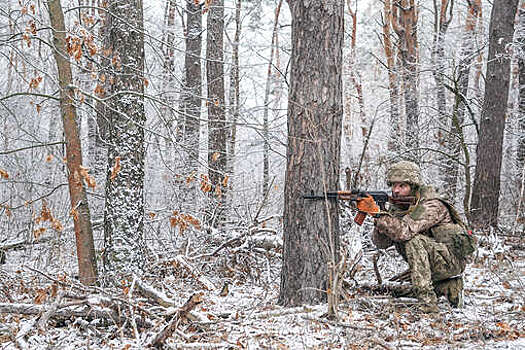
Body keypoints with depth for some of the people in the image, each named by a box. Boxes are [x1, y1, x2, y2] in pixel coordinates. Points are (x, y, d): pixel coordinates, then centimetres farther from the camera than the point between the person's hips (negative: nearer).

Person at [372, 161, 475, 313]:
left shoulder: (431, 206, -20)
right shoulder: (397, 207, 3)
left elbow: (405, 230, -35)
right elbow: (381, 243, -5)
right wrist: (380, 223, -25)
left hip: (452, 259, -9)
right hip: (431, 265, 9)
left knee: (414, 241, -27)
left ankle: (428, 303, -29)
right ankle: (451, 287, 15)